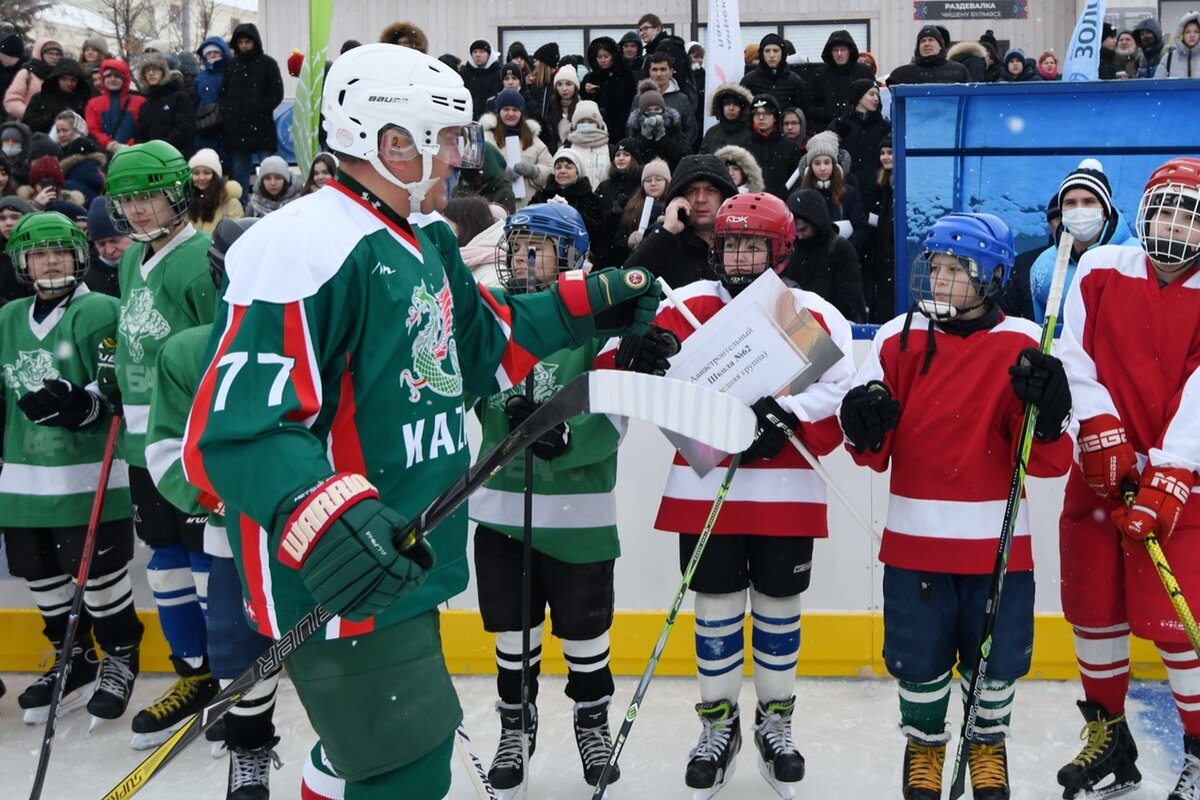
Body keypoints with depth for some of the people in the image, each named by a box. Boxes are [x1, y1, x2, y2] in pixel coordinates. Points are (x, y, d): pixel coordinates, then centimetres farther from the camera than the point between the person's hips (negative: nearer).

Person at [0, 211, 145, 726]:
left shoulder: (98, 312, -7)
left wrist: (79, 404, -29)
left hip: (89, 478, -6)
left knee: (99, 574, -1)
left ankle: (120, 656, 21)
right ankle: (74, 659, 31)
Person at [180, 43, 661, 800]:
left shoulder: (427, 241, 12)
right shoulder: (307, 245, -21)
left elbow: (487, 345, 24)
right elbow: (236, 423, -28)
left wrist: (583, 305, 13)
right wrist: (320, 515, -42)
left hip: (404, 561, 10)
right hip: (342, 583, -10)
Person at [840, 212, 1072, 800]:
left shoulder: (1022, 346, -4)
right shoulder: (899, 338, 0)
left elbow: (1048, 461, -6)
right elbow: (875, 452, 3)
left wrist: (1047, 411, -26)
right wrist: (864, 426, -20)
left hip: (997, 537, -1)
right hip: (914, 536, 1)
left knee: (996, 656, 13)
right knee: (919, 656, 11)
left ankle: (988, 745, 41)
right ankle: (924, 744, 38)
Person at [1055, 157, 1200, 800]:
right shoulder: (1100, 270, 2)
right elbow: (1076, 358, -2)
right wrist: (1102, 432, -13)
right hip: (1101, 472, 3)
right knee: (1092, 604, 11)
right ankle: (1107, 732, 30)